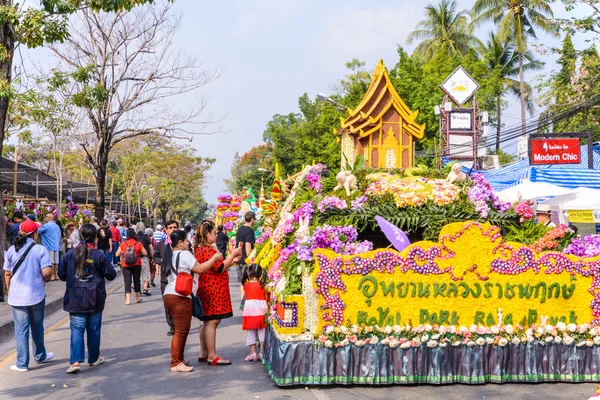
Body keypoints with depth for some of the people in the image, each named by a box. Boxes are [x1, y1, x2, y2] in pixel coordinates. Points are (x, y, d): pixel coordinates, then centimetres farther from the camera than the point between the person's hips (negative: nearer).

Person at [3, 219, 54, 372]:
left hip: (17, 297, 1)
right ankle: (40, 356, 33)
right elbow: (47, 272, -18)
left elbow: (7, 274, 6)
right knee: (37, 327, 16)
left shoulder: (12, 250, 0)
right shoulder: (40, 249, -10)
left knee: (21, 329, 6)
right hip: (36, 295, -1)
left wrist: (10, 290, 21)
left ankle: (22, 363, 9)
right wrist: (47, 278, 5)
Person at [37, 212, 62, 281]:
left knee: (51, 262, -5)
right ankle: (56, 275, 9)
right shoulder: (57, 226, 14)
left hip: (49, 247, -7)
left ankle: (52, 275, -5)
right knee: (56, 262, 8)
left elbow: (37, 231, -5)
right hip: (56, 246, 7)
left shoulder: (46, 226, -10)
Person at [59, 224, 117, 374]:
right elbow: (111, 275, -3)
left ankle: (76, 361, -13)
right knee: (94, 330, 13)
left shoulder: (70, 254, -3)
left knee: (77, 329, 1)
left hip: (75, 299, 1)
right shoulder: (99, 255, -10)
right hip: (95, 299, -1)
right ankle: (94, 358, 25)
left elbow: (62, 275, 5)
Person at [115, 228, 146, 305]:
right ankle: (138, 298, 25)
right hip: (136, 265, 0)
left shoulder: (123, 244, -4)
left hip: (126, 266, 0)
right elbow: (145, 253, -1)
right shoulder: (138, 244, -6)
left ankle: (128, 299, -7)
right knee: (136, 281, 14)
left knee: (127, 281, 2)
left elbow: (117, 254, 1)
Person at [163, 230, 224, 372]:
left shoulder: (171, 255, 19)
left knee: (180, 330, 18)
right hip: (180, 297, -10)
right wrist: (214, 258, -1)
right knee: (181, 331, -5)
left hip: (168, 295, 10)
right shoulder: (185, 254, -8)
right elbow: (200, 269, -10)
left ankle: (178, 358, 25)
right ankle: (176, 363, -3)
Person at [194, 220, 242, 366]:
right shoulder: (207, 250, -18)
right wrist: (232, 255, -8)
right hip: (212, 291, -11)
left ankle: (204, 353, 20)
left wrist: (232, 260, 13)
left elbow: (216, 268, 19)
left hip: (208, 291, 11)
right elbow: (220, 268, -19)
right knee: (212, 321, -7)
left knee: (208, 322, 15)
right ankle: (212, 356, -4)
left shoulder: (200, 249, 16)